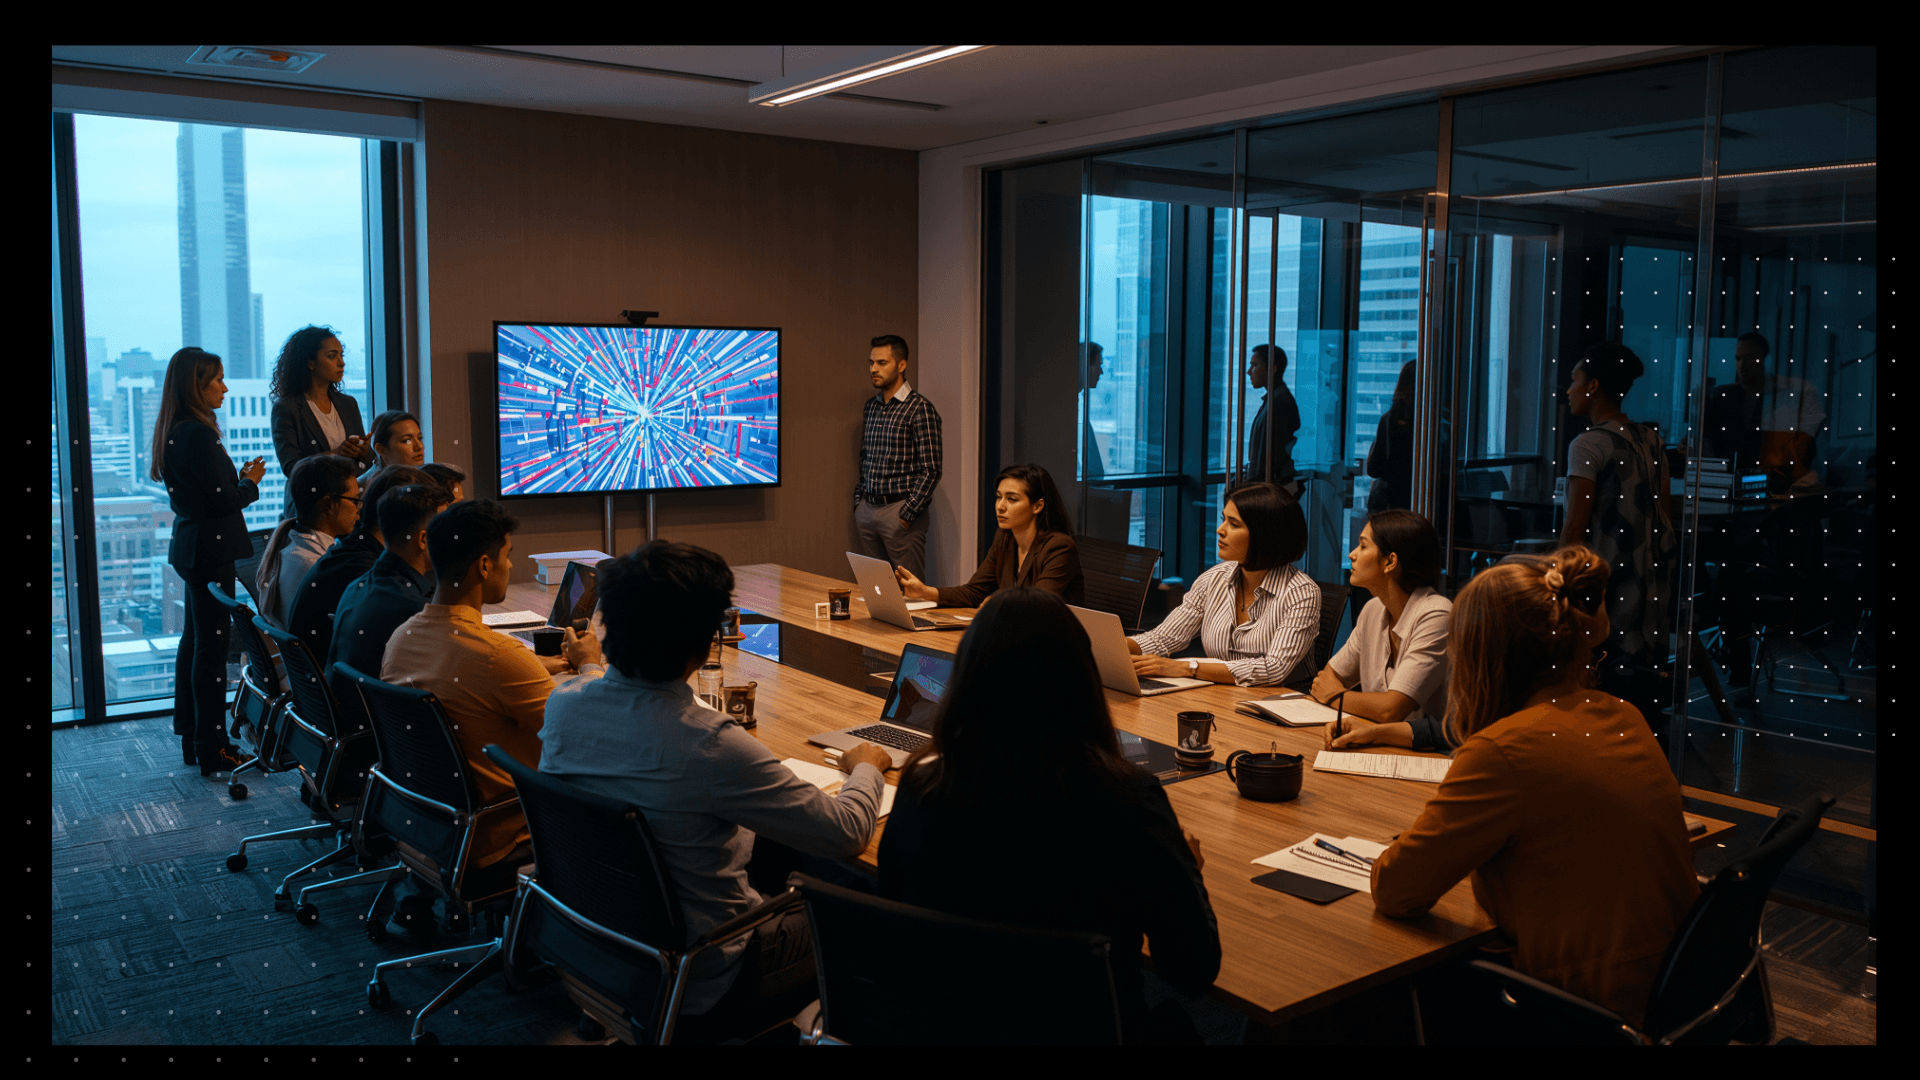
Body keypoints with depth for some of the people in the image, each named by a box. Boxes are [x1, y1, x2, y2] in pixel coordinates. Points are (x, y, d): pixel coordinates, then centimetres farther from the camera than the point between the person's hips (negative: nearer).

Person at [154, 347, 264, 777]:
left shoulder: (174, 432, 12)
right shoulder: (198, 435, -19)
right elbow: (226, 500, -18)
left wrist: (239, 478, 10)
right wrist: (251, 482, -1)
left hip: (189, 546, 11)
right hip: (209, 549, -10)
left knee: (193, 639, 16)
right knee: (211, 645, -6)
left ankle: (191, 738, 26)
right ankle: (212, 749, -1)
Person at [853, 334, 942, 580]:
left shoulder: (919, 409, -9)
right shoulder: (871, 406, 13)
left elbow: (930, 470, -13)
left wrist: (908, 514, -15)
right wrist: (859, 501, 13)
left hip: (899, 510, -7)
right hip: (867, 509, 7)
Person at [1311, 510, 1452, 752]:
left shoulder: (1436, 616, -17)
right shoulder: (1373, 610, 7)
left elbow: (1391, 709, -21)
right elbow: (1328, 677, 15)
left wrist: (1335, 696, -3)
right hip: (1377, 748, 6)